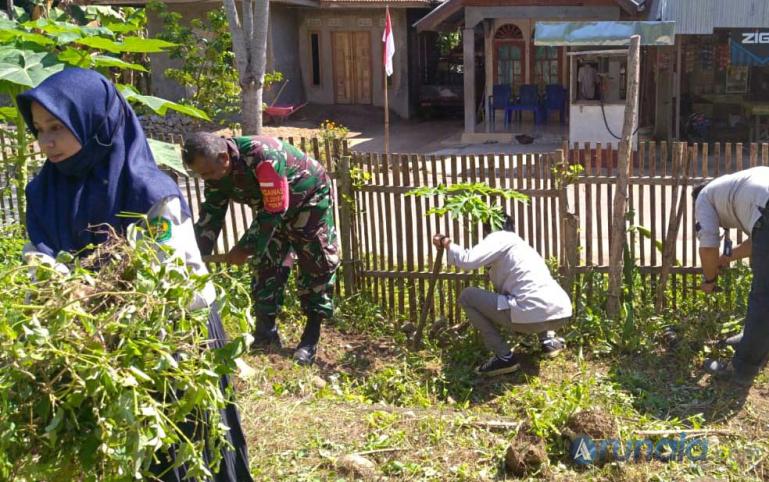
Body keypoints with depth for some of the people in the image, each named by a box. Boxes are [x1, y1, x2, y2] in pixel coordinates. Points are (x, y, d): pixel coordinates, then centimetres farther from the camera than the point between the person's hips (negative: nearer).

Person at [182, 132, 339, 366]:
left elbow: (274, 211, -35)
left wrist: (246, 248, -29)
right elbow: (211, 215, -10)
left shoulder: (263, 157, -40)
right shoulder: (216, 170, -16)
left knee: (317, 265, -6)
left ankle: (311, 337, 1)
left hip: (309, 200, -7)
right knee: (265, 264, 2)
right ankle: (266, 333, 10)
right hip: (270, 207, 7)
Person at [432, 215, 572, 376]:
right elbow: (503, 290, 41)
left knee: (467, 296, 6)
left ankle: (505, 357, 4)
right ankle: (548, 340, 21)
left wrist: (447, 243, 6)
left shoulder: (498, 238, 5)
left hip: (533, 316, -9)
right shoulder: (519, 244, 31)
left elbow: (468, 260, -12)